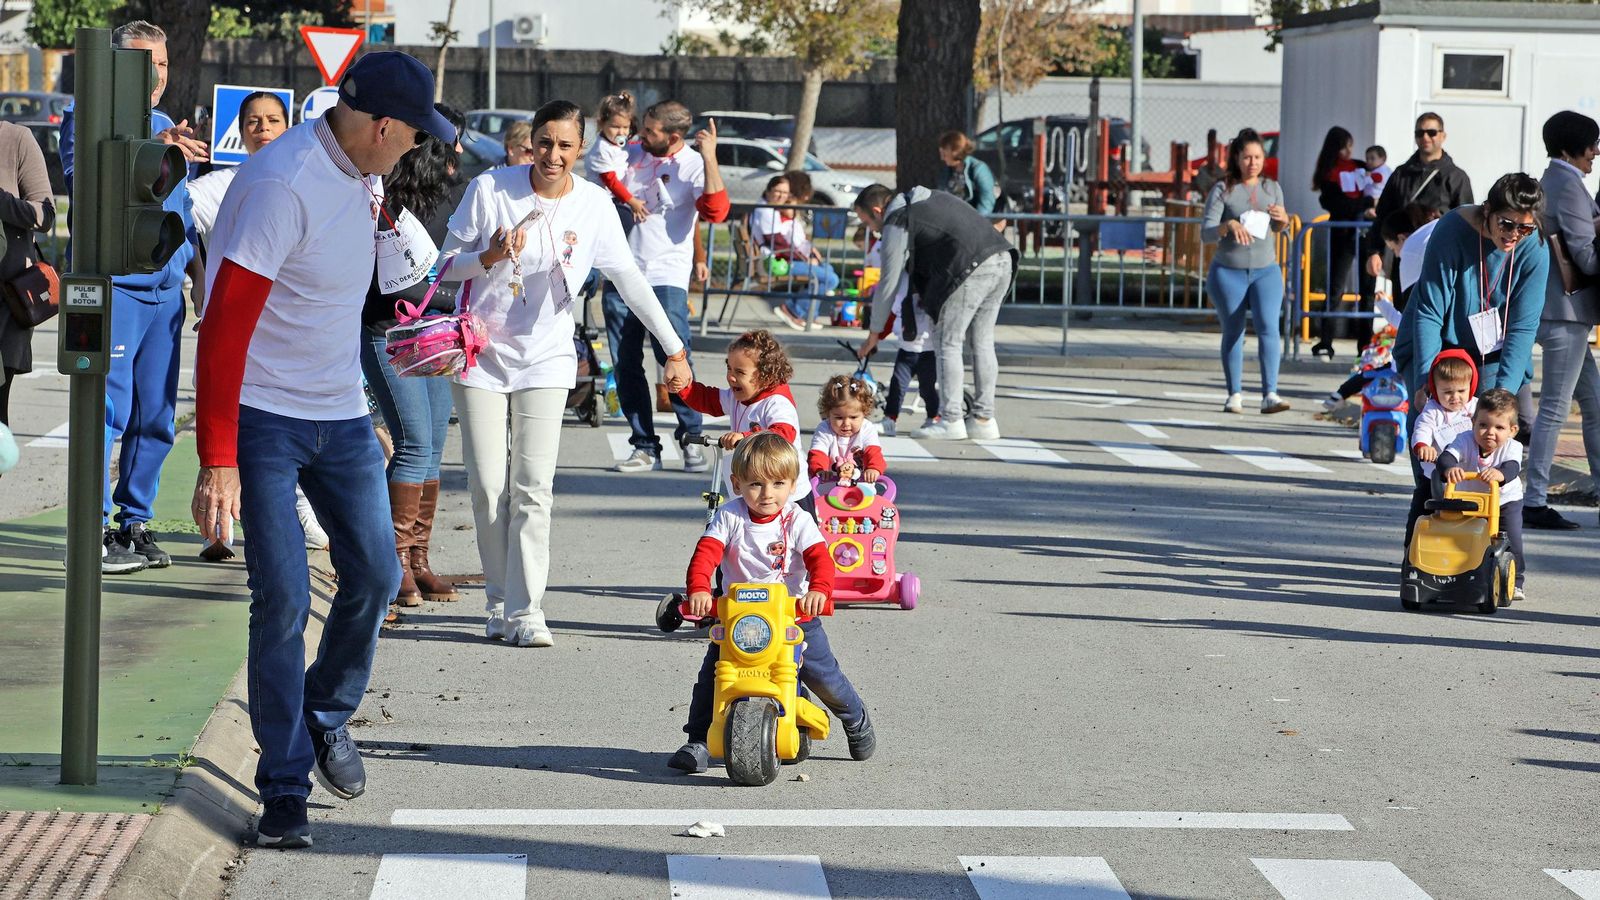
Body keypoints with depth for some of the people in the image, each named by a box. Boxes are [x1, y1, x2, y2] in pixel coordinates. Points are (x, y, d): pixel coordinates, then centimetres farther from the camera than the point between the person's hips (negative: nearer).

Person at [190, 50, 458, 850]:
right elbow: (224, 329, -24)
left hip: (341, 414, 8)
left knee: (374, 575, 7)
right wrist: (217, 464, -26)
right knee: (283, 598, -8)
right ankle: (284, 787, 3)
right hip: (262, 417, -8)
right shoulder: (283, 185, -23)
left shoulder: (362, 175, 4)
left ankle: (327, 718, 31)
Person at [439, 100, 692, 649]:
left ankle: (525, 613, -8)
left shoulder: (594, 205, -4)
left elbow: (629, 279, -1)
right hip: (482, 355, 0)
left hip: (544, 360, 0)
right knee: (488, 488, -2)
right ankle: (500, 601, 14)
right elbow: (446, 265, -1)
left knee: (533, 489, -9)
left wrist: (674, 350, -5)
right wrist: (488, 258, -22)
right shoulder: (490, 189, -8)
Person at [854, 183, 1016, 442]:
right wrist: (926, 295, 28)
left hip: (972, 269, -8)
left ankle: (951, 421, 0)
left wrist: (874, 333, 11)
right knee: (982, 343, 14)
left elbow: (888, 282, 3)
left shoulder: (897, 222, 2)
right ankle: (984, 420, 16)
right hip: (1002, 259, 8)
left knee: (948, 342, 1)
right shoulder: (928, 198, 27)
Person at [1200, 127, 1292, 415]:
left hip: (1266, 270, 2)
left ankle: (1270, 394, -20)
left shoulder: (1272, 188, 7)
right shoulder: (1222, 189, -4)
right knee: (1233, 333, 6)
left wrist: (1282, 218, -1)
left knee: (1268, 327, -15)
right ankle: (1234, 394, 17)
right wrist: (1228, 226, -29)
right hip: (1228, 272, -2)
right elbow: (1205, 233, -10)